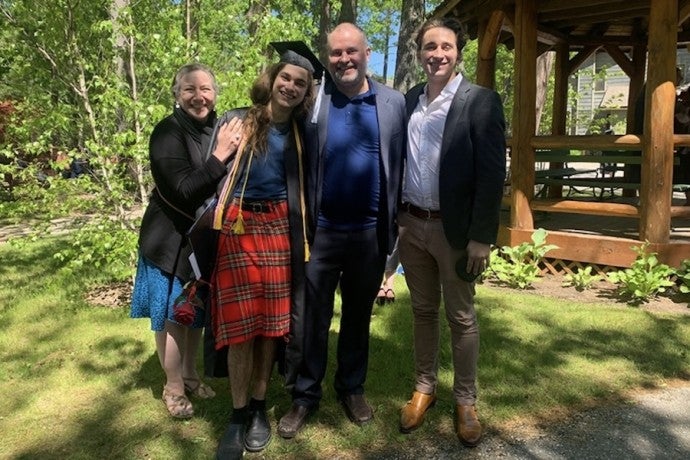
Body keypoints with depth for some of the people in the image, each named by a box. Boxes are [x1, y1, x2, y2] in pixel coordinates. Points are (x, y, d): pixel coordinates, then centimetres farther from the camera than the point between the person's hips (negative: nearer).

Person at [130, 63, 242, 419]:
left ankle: (190, 373, 37)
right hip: (173, 240, -6)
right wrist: (220, 156, -31)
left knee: (197, 311, 18)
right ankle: (174, 387, 24)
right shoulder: (168, 132, -17)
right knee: (172, 315, 5)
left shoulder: (218, 128, 0)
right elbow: (183, 189, -26)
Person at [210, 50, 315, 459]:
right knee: (240, 321, -1)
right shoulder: (238, 121, 2)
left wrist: (302, 235, 8)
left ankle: (259, 407, 23)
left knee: (271, 319, 7)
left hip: (279, 229, 3)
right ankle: (238, 415, 14)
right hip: (238, 226, -2)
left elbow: (302, 187, 12)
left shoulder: (300, 134, 11)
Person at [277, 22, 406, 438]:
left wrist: (397, 222, 0)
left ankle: (352, 388, 34)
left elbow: (402, 165, 2)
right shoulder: (312, 101, -2)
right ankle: (305, 395, 25)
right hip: (322, 230, -1)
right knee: (313, 317, 9)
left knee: (359, 315, 16)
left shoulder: (394, 103, 1)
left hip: (370, 232, 1)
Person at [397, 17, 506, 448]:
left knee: (461, 317, 8)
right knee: (423, 310, 16)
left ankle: (466, 401, 25)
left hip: (454, 228, -4)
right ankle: (424, 388, 32)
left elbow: (492, 173, -12)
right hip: (411, 224, 5)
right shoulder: (408, 99, 8)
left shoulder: (481, 101, -7)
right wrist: (395, 215, 7)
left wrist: (481, 236, -16)